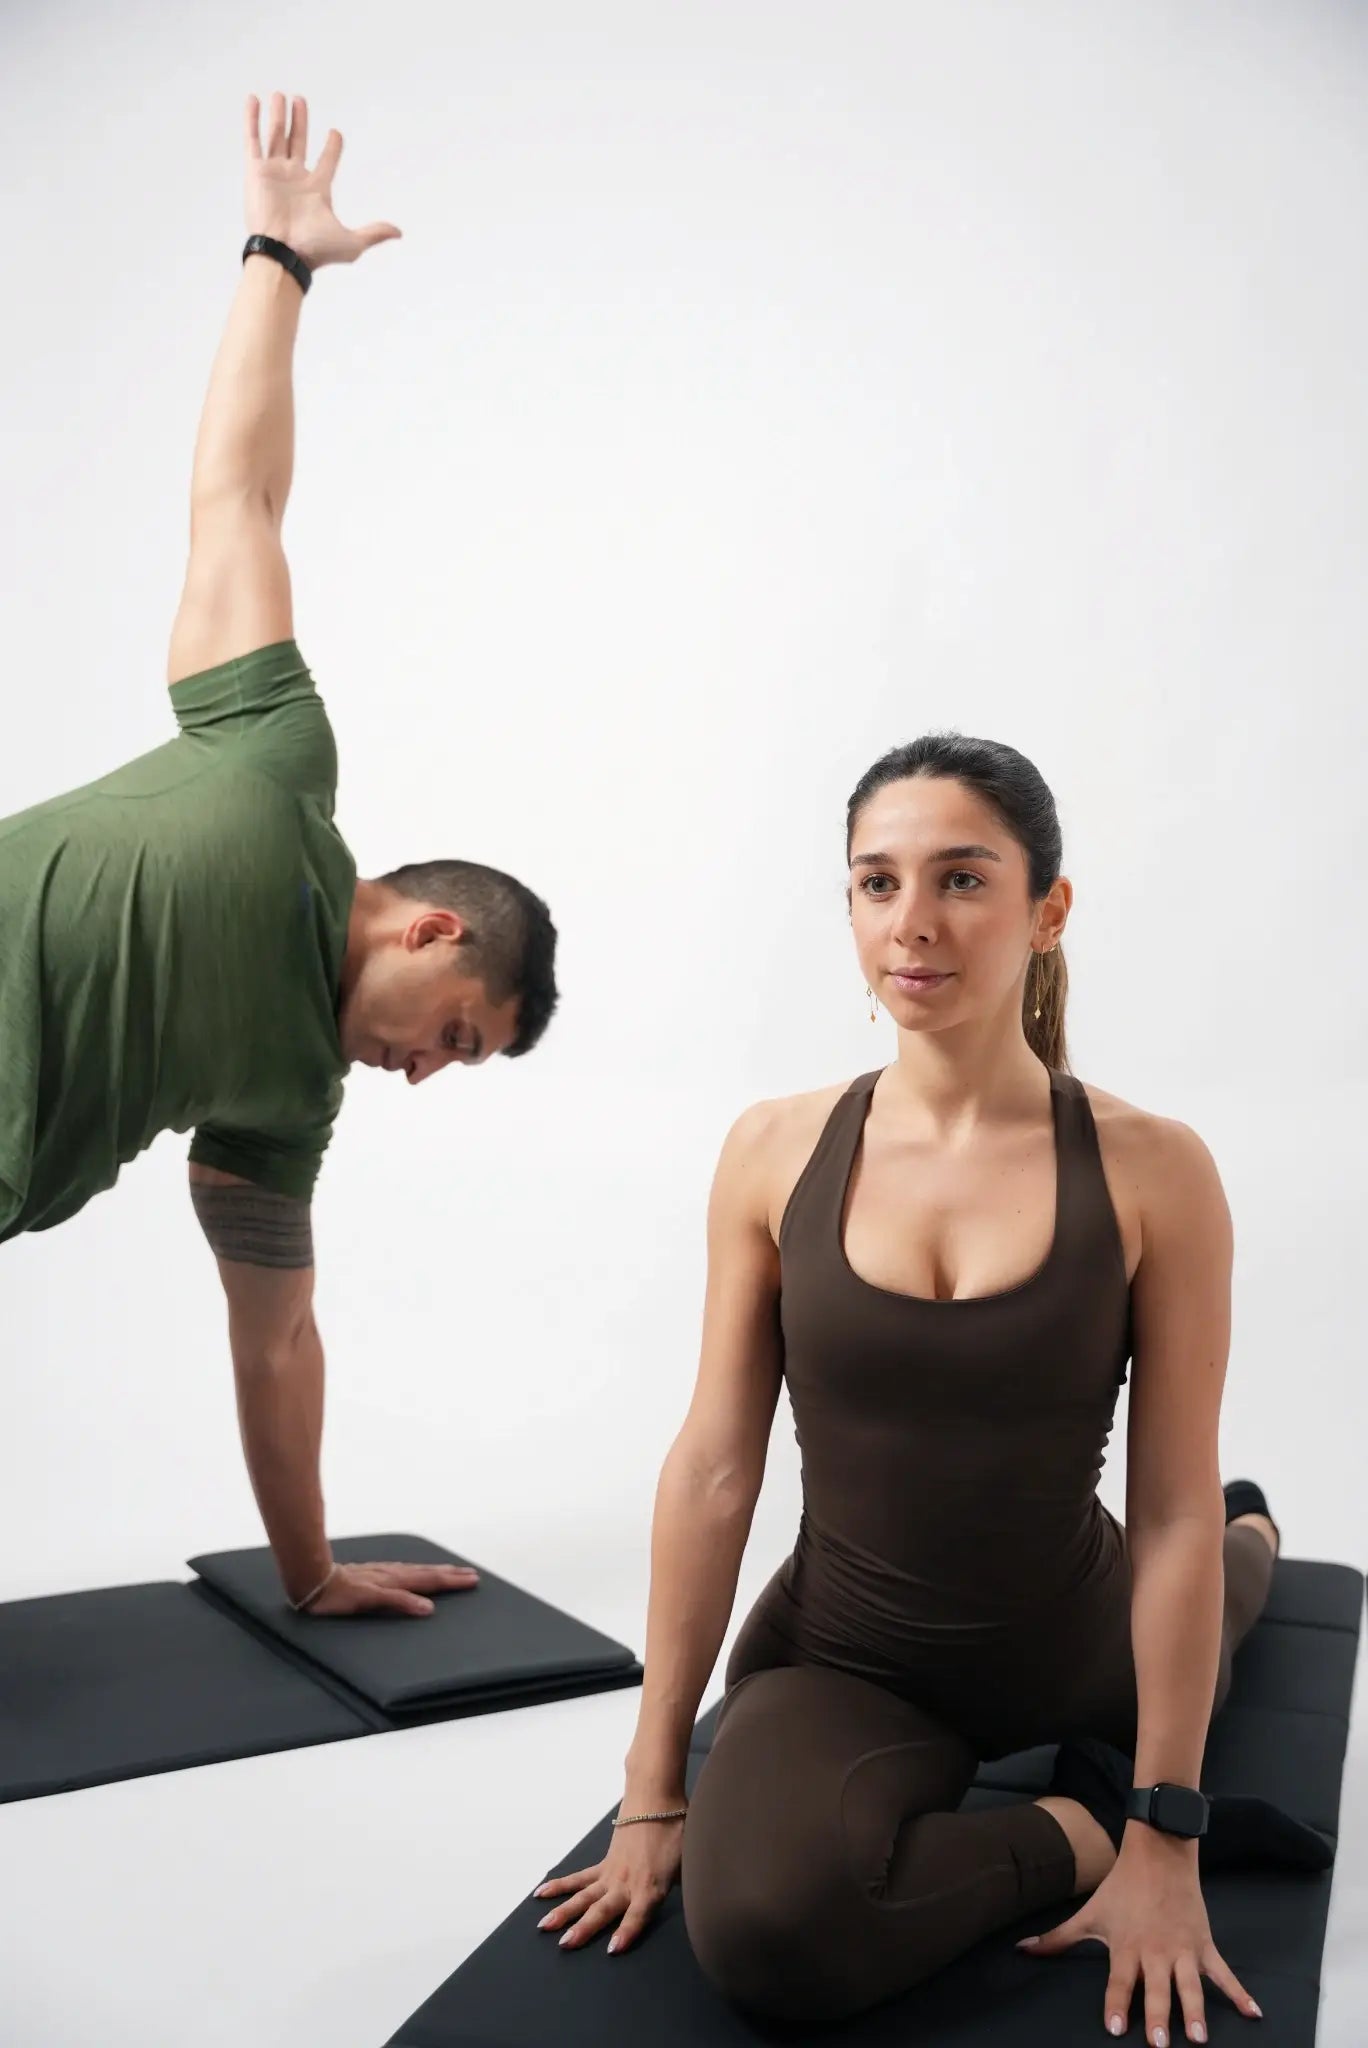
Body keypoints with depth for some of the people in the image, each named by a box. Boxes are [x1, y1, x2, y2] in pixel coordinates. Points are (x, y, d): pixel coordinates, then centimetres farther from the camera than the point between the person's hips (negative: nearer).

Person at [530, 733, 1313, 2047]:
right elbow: (713, 1468, -9)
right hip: (843, 1654, 0)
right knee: (762, 1928, -28)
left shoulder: (1149, 1172, -16)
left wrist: (1167, 1847, -12)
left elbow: (1172, 1518, -13)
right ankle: (1077, 1827, -3)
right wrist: (655, 1788, -7)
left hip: (1067, 1648, 0)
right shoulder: (775, 1152, -12)